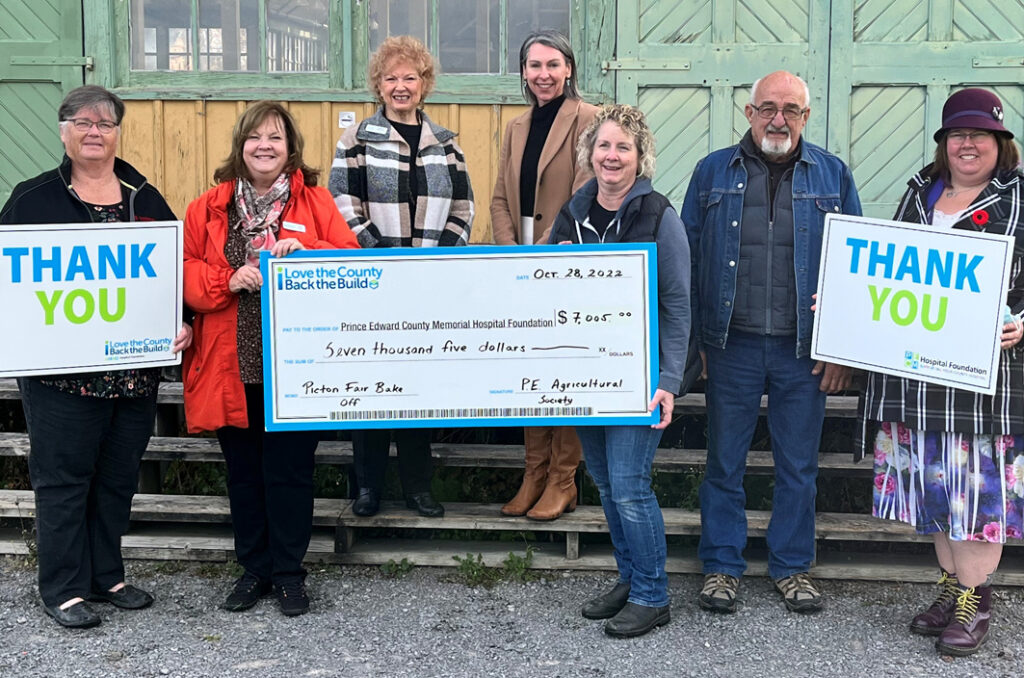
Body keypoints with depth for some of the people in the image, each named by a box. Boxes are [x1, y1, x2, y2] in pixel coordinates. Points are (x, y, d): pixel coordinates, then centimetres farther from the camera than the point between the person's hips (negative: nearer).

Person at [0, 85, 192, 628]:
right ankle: (63, 588, 14)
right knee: (63, 477, 3)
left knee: (119, 476, 13)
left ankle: (106, 575, 27)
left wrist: (183, 323, -4)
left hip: (136, 369, 4)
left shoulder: (146, 199, 10)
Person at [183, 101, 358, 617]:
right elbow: (187, 273, 2)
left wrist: (304, 250, -18)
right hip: (231, 364, 2)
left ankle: (289, 574, 19)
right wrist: (229, 280, -15)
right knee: (243, 471, 11)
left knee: (289, 471, 3)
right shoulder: (209, 208, 6)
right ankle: (254, 569, 26)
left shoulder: (314, 201, 3)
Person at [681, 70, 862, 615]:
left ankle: (792, 566, 25)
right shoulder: (713, 173, 4)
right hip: (731, 344, 0)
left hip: (803, 348, 0)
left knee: (799, 465, 10)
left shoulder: (832, 176, 5)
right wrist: (694, 341, -2)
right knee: (724, 461, 8)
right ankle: (722, 566, 21)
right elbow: (687, 258, 4)